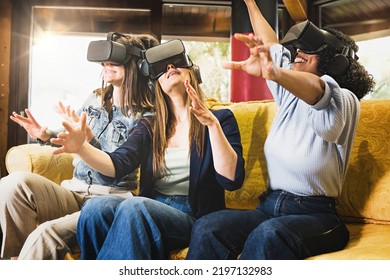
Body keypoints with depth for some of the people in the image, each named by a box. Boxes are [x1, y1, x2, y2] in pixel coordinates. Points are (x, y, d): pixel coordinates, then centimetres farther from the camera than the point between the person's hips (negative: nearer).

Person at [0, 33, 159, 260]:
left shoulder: (145, 118, -7)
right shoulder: (95, 100, 11)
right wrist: (47, 135, 11)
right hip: (74, 193, 6)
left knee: (45, 235, -31)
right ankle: (19, 257, -11)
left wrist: (88, 137, -24)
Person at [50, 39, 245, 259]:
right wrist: (82, 148, -20)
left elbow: (232, 180, -9)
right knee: (95, 206, -27)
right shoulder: (150, 127, 18)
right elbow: (118, 164, -1)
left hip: (194, 218, -3)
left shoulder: (219, 119, 7)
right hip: (149, 210, 4)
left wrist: (212, 124, -19)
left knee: (133, 207, -33)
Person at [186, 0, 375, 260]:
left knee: (268, 235, -38)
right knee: (207, 228, -24)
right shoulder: (291, 96, 14)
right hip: (270, 207, 6)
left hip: (316, 215, -5)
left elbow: (318, 91, -31)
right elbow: (272, 45, 26)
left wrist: (275, 72, -51)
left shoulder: (344, 102, -6)